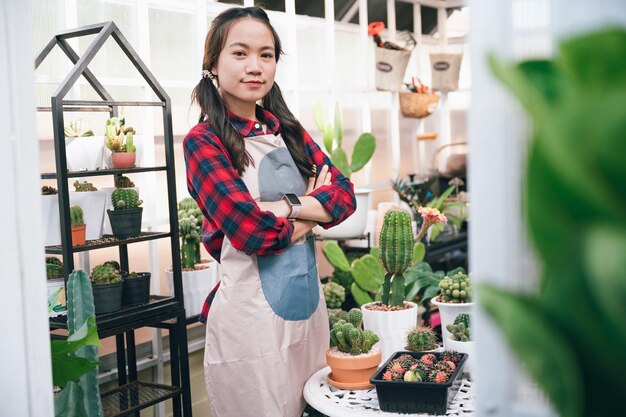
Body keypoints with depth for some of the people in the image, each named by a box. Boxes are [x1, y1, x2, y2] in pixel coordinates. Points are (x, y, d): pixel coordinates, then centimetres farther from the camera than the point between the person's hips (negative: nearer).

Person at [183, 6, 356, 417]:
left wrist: (286, 206, -16)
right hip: (252, 316, -6)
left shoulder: (287, 129, 9)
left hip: (309, 302, 6)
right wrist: (313, 206, -5)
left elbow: (344, 195, 0)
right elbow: (253, 231, -20)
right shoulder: (204, 141, -9)